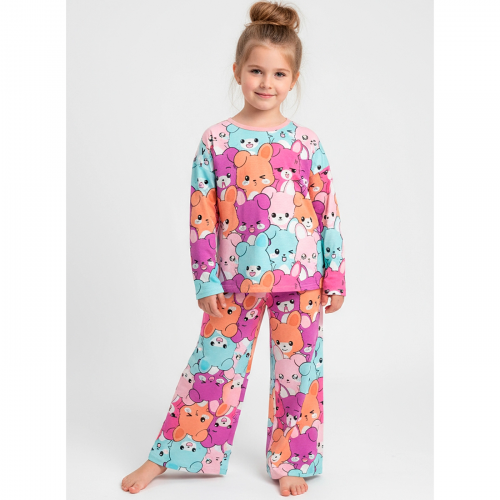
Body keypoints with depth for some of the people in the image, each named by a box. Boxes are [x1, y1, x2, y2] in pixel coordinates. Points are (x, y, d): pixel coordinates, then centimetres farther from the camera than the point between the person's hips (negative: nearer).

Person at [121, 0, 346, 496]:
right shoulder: (215, 140, -2)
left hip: (300, 277, 1)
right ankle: (161, 458, 23)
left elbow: (328, 213, 2)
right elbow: (202, 217, -2)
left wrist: (335, 277, 1)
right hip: (235, 279, 0)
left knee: (297, 368, 10)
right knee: (213, 365, 8)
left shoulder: (306, 142, -1)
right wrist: (206, 281, -4)